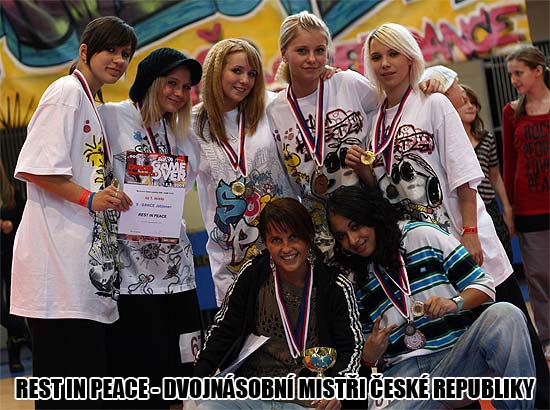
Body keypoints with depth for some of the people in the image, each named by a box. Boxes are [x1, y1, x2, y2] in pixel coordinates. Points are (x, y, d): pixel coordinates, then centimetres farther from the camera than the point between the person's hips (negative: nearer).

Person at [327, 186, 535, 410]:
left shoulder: (422, 235, 8)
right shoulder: (354, 284, 15)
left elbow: (484, 285, 8)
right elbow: (368, 357, 20)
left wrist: (453, 304, -12)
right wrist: (370, 356, -3)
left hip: (456, 353, 0)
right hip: (403, 372, 1)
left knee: (503, 314, -31)